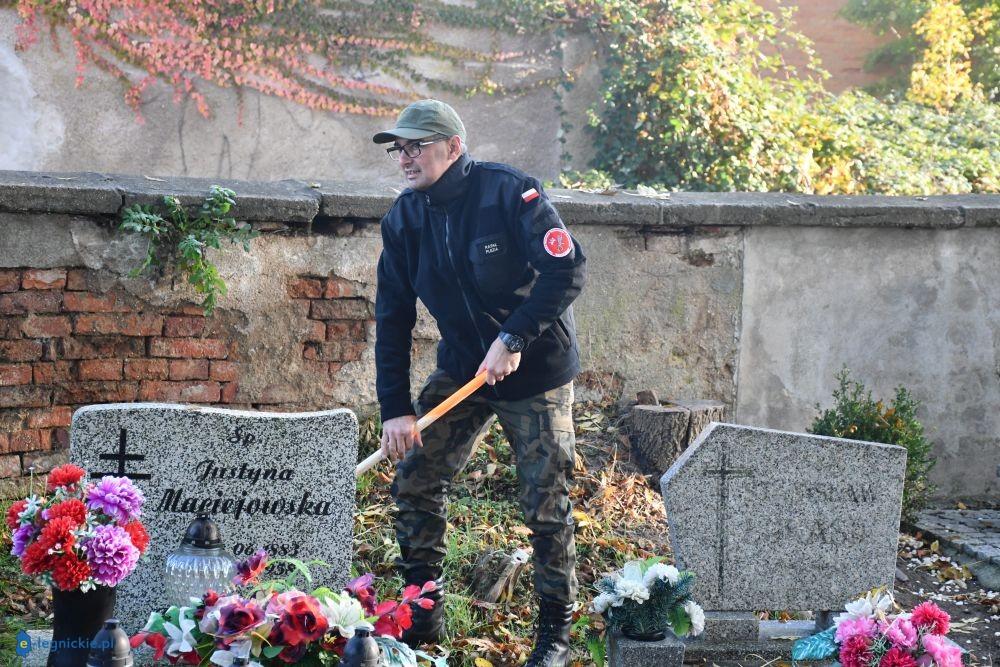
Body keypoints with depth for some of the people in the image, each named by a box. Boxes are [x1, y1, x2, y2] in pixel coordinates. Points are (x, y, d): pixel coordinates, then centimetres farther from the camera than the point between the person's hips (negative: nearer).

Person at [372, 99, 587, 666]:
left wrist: (514, 338, -29)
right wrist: (395, 410, -8)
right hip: (461, 368, 5)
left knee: (547, 507, -2)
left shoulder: (507, 191, -20)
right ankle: (424, 617, 10)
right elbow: (393, 319, -1)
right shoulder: (404, 220, -3)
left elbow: (567, 268, -25)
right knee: (415, 479, -3)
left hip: (537, 370, -5)